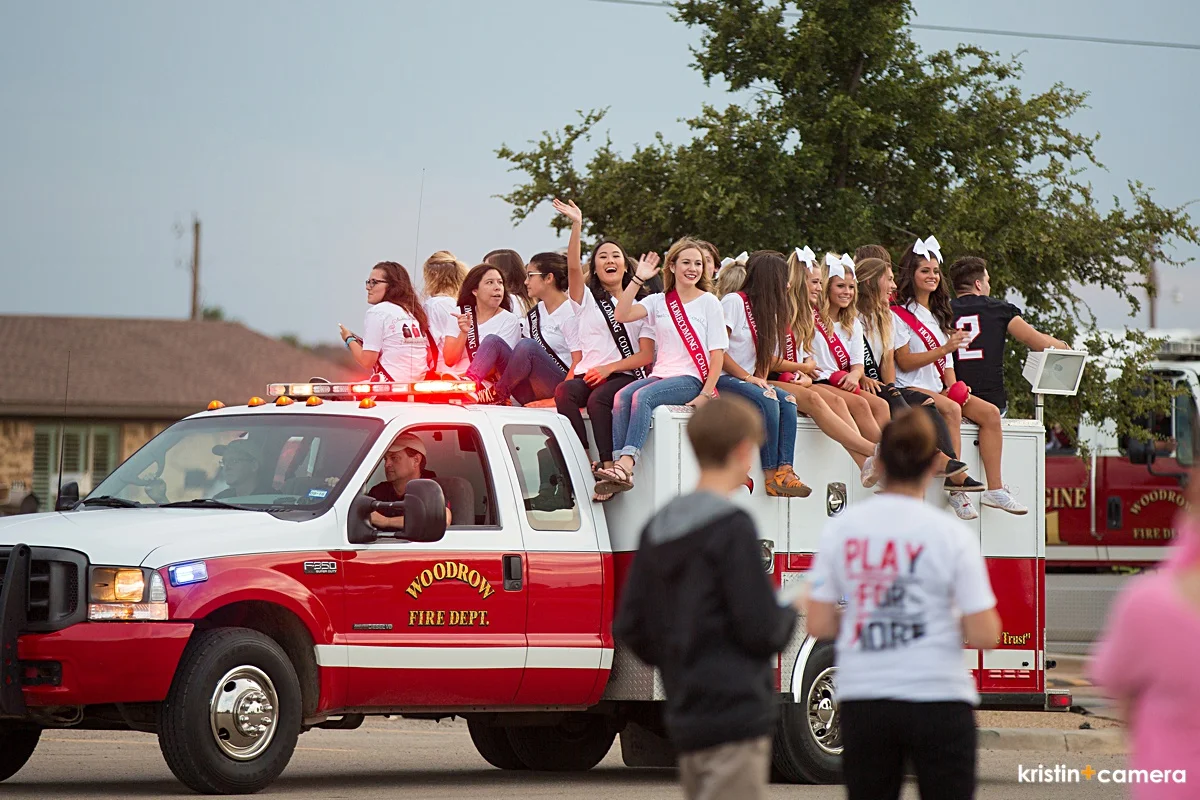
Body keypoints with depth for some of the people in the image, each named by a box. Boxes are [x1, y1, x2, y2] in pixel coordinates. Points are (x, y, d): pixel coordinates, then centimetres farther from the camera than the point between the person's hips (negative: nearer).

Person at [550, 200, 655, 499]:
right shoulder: (586, 299, 20)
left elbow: (646, 356, 6)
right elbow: (573, 267, 0)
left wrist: (608, 368, -9)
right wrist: (577, 226, -11)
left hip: (624, 375, -2)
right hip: (588, 374, 2)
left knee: (598, 399, -36)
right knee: (564, 392, -33)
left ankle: (608, 468, -39)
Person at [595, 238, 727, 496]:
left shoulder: (708, 302, 5)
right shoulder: (658, 302, 15)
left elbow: (717, 353, 0)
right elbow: (622, 315, -1)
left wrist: (706, 393, -11)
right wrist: (638, 279, -5)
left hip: (691, 378, -4)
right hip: (660, 375, 4)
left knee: (643, 396, -32)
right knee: (622, 396, -27)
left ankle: (627, 464, -46)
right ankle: (620, 467, -39)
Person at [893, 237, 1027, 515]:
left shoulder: (939, 314, 24)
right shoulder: (899, 313, -1)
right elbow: (904, 362, -11)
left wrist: (954, 386, 1)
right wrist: (944, 349, -19)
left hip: (940, 389, 8)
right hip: (911, 388, -8)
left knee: (990, 412, -14)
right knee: (949, 409, -35)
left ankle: (995, 489, -20)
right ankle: (956, 488, -38)